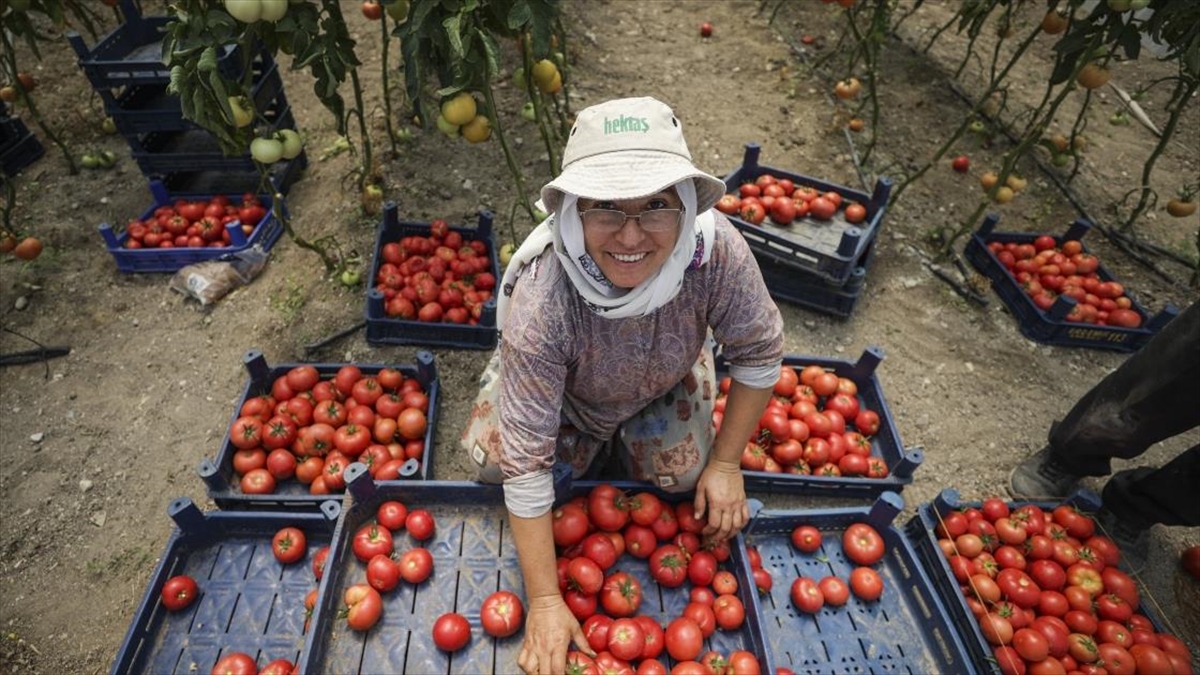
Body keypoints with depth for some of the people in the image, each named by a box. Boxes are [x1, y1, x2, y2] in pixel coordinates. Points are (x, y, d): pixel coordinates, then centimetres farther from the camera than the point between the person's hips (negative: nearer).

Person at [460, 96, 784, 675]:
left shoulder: (717, 250, -38)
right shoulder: (540, 301, -43)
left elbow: (759, 353, -18)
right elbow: (526, 464, -36)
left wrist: (725, 462, -14)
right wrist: (545, 603, -30)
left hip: (665, 384, 2)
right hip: (562, 388, -1)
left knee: (680, 476, -13)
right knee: (492, 459, -15)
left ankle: (622, 437, 22)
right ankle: (588, 436, 17)